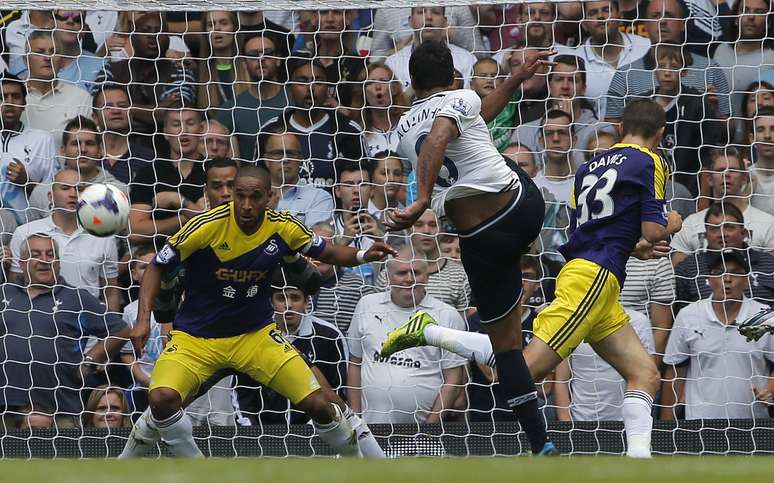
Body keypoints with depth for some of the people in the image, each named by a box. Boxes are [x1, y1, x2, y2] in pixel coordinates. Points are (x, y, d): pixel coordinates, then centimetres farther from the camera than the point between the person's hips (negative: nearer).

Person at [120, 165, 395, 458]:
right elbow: (157, 267, -9)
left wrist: (362, 256, -12)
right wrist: (143, 320, -20)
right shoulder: (207, 226, -19)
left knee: (319, 404, -9)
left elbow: (328, 253, 9)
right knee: (163, 400, -29)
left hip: (256, 334, 2)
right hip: (195, 336, -2)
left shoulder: (283, 228, -9)